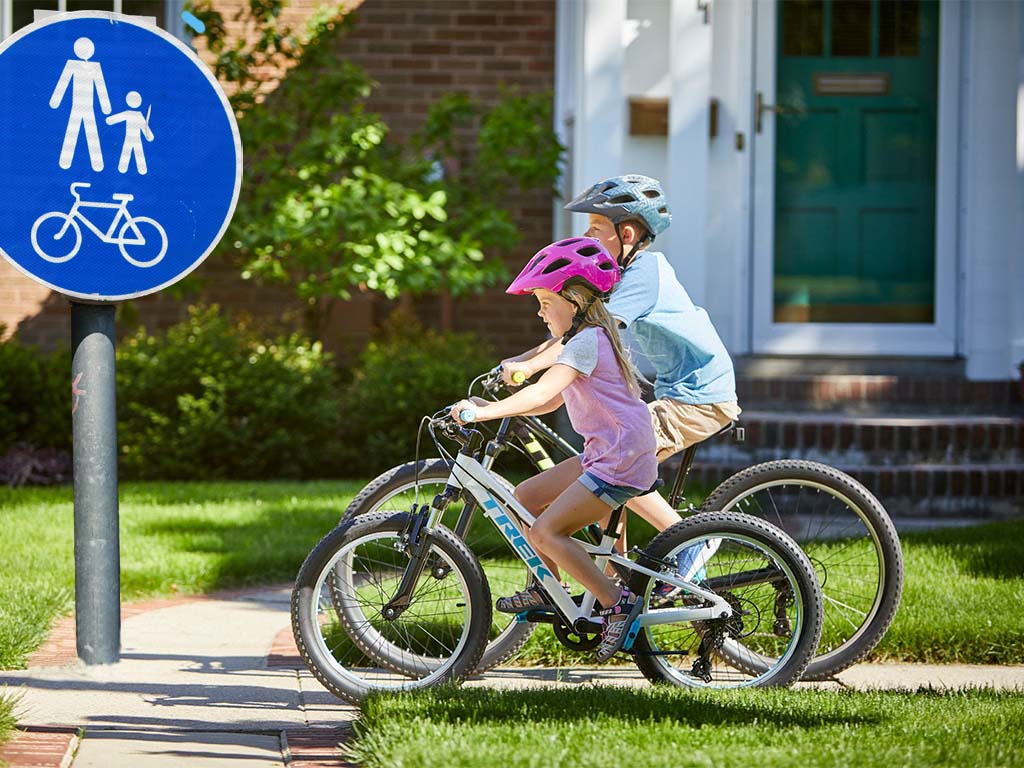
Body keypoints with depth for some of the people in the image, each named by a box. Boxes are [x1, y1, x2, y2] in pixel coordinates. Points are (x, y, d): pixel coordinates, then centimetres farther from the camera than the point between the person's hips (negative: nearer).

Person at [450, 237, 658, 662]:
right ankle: (547, 590, 22)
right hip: (603, 455, 10)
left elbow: (542, 392, -28)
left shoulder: (587, 342, -15)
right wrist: (493, 407, 11)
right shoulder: (594, 338, 17)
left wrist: (484, 412, -29)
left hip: (621, 460, -10)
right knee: (526, 496, 12)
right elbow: (552, 402, 19)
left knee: (544, 532, -15)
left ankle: (618, 603, -12)